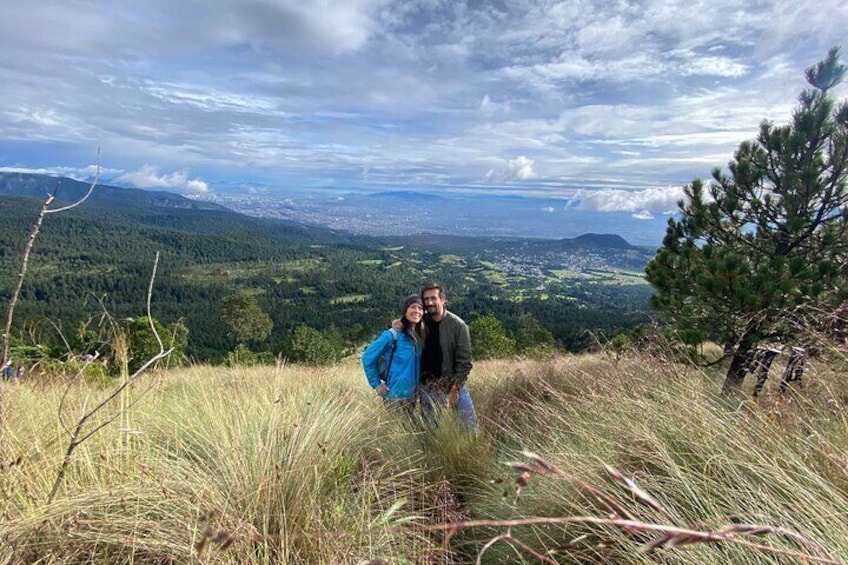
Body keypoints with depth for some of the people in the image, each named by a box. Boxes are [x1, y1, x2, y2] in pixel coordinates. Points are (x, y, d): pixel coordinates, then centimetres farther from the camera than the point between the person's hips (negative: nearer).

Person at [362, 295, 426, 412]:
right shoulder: (393, 335, -18)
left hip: (412, 395, 6)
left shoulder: (420, 336, 1)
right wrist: (376, 384, -9)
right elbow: (367, 357, -11)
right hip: (395, 396, -6)